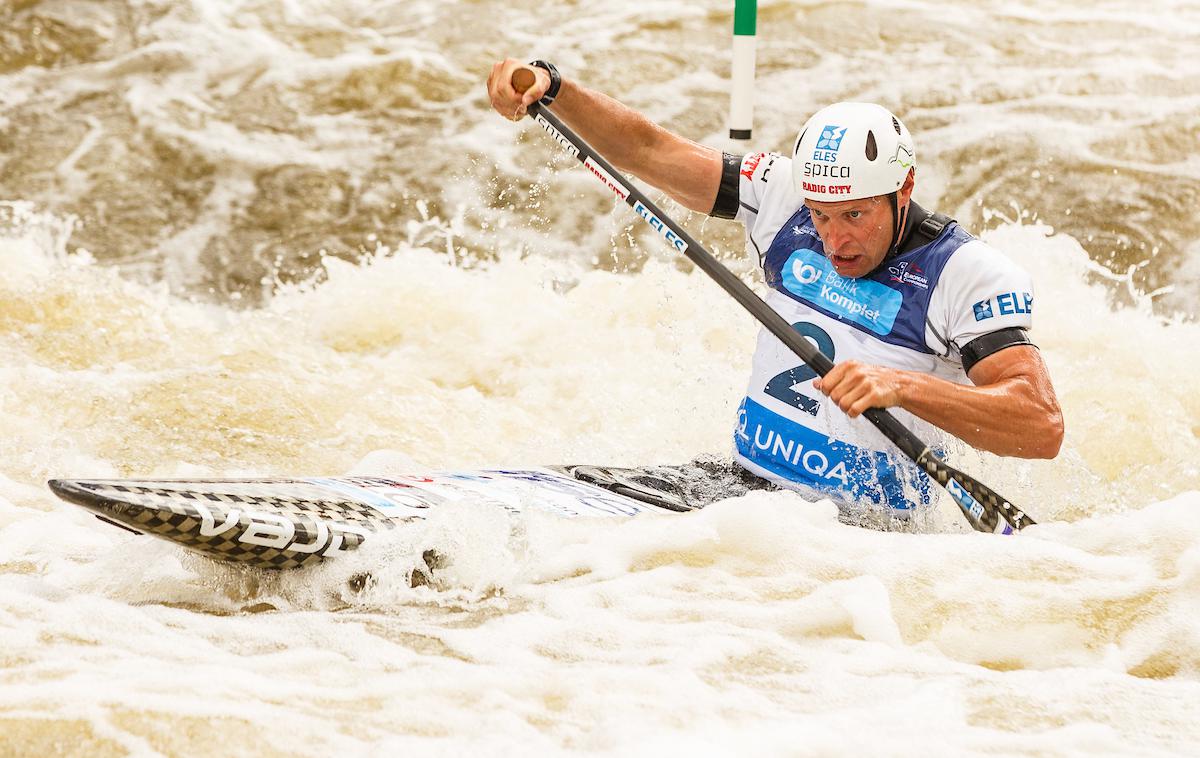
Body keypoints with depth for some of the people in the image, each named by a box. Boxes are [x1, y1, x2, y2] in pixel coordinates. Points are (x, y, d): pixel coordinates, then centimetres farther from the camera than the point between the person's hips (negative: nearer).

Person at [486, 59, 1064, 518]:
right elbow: (649, 152, 5)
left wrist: (901, 385, -37)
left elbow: (1043, 427, -24)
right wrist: (550, 86, -11)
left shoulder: (970, 274, -14)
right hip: (741, 485, 6)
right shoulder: (786, 197, 2)